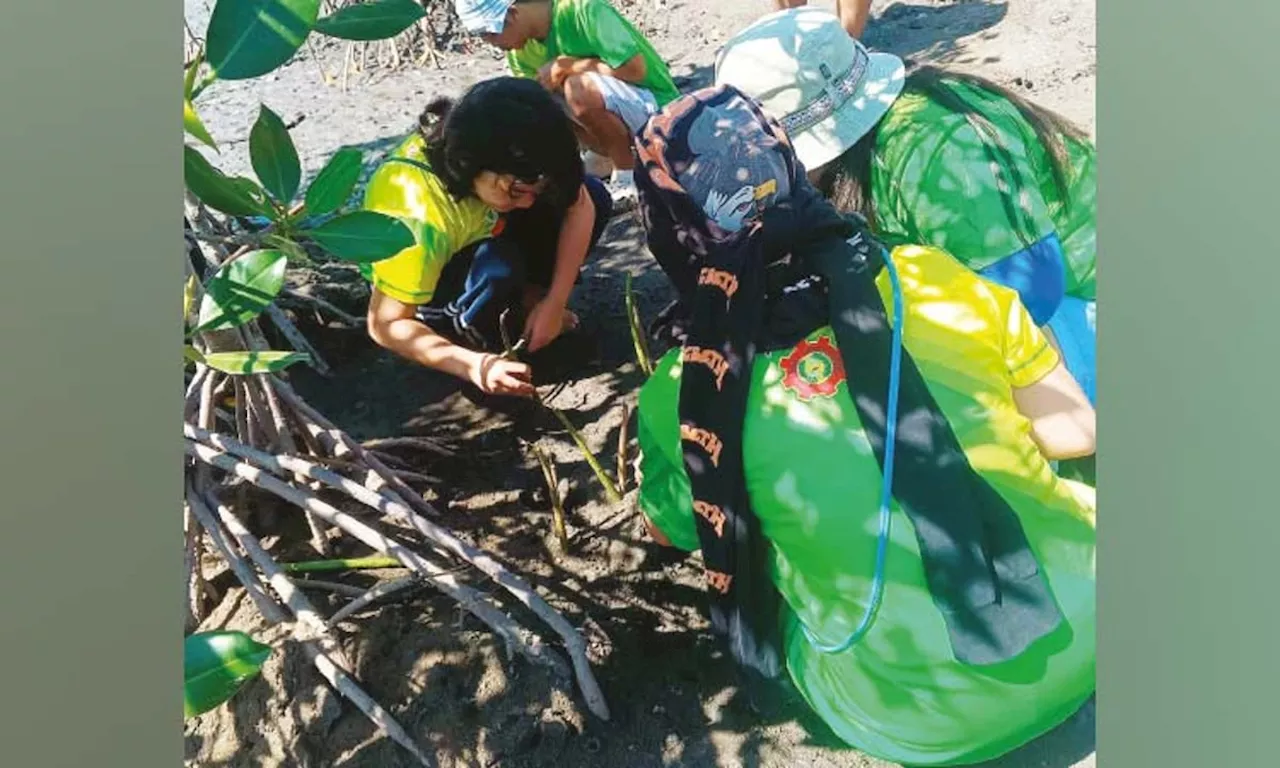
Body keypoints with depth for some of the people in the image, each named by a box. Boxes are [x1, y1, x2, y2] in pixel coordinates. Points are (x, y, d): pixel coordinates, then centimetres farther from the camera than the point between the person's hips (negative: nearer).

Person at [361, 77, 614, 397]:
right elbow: (386, 324, -35)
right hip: (418, 273, -5)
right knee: (497, 267, -39)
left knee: (594, 196, -15)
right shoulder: (417, 217, -40)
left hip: (482, 237, 5)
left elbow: (581, 205, -18)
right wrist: (475, 366, -47)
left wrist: (554, 302, -26)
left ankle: (528, 296, 2)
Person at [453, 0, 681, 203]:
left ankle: (628, 173, -11)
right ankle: (620, 158, 2)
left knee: (578, 88, -34)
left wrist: (564, 65, -24)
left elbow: (635, 68, -31)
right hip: (613, 112, 8)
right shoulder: (521, 51, -2)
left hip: (657, 107, -8)